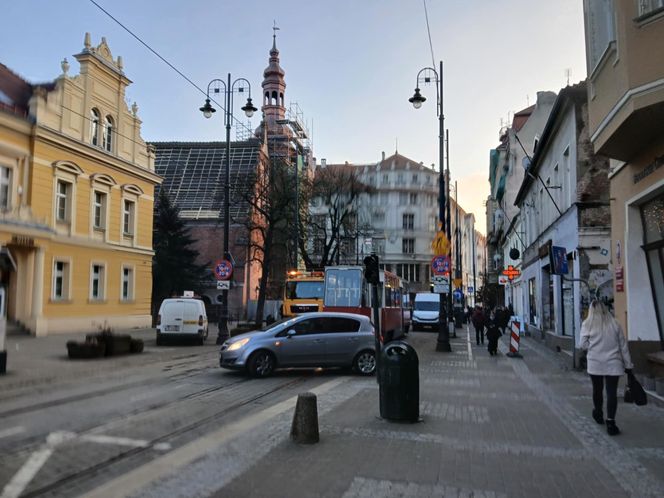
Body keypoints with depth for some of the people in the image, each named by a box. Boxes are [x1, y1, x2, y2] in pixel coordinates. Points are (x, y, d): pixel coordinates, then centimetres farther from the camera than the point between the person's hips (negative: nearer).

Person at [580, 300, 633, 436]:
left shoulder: (587, 324, -3)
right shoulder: (614, 324, 1)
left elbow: (584, 345, -3)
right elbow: (623, 346, 5)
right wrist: (628, 364, 11)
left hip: (595, 363, 0)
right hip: (613, 364, 0)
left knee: (597, 389, 17)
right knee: (612, 392, 1)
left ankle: (598, 414, 36)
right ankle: (610, 422, -5)